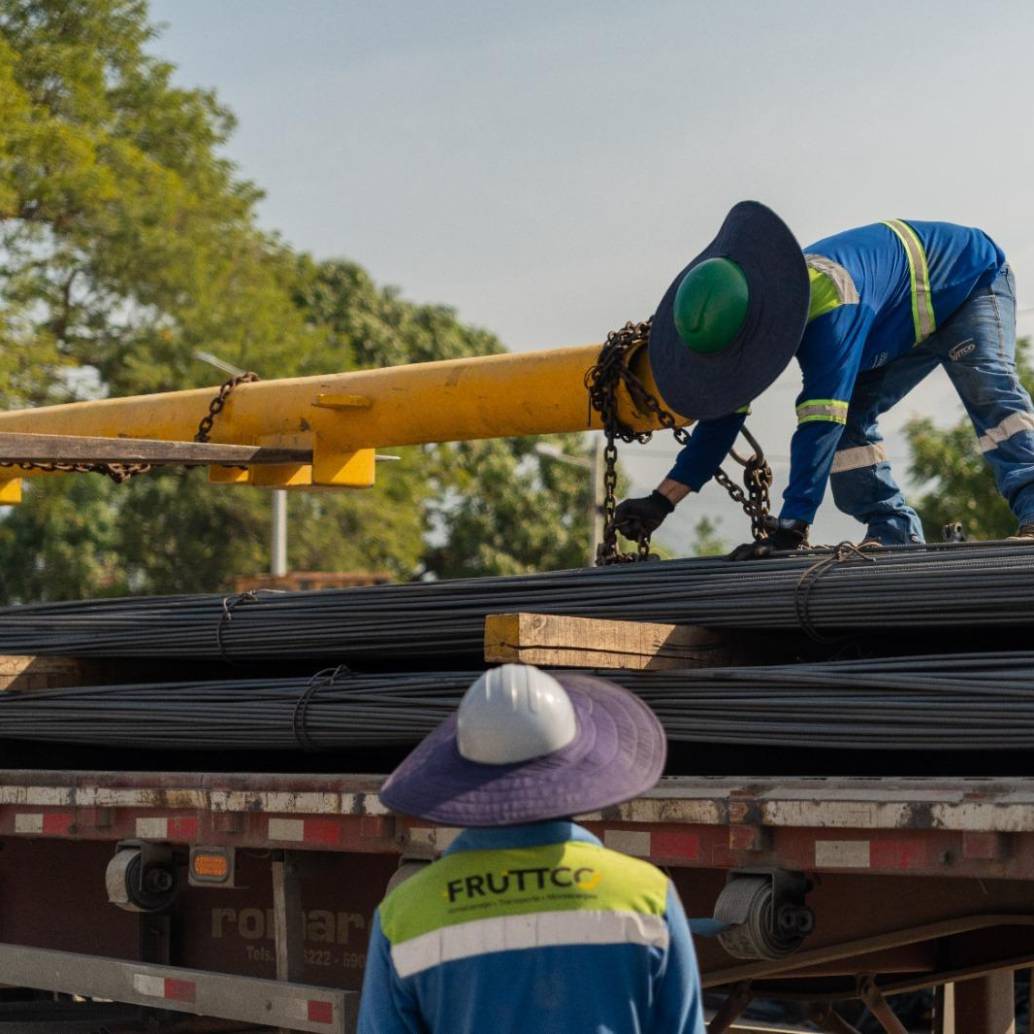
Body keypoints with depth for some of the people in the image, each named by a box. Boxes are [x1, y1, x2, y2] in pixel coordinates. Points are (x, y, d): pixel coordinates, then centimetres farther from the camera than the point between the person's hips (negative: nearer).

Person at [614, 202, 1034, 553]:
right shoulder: (747, 309, -19)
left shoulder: (829, 304, -45)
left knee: (987, 384, -32)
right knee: (850, 416, -6)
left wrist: (791, 529, -51)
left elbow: (820, 424, -49)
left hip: (972, 279, -8)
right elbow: (725, 413, -11)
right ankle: (894, 532, -7)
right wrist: (661, 502, -17)